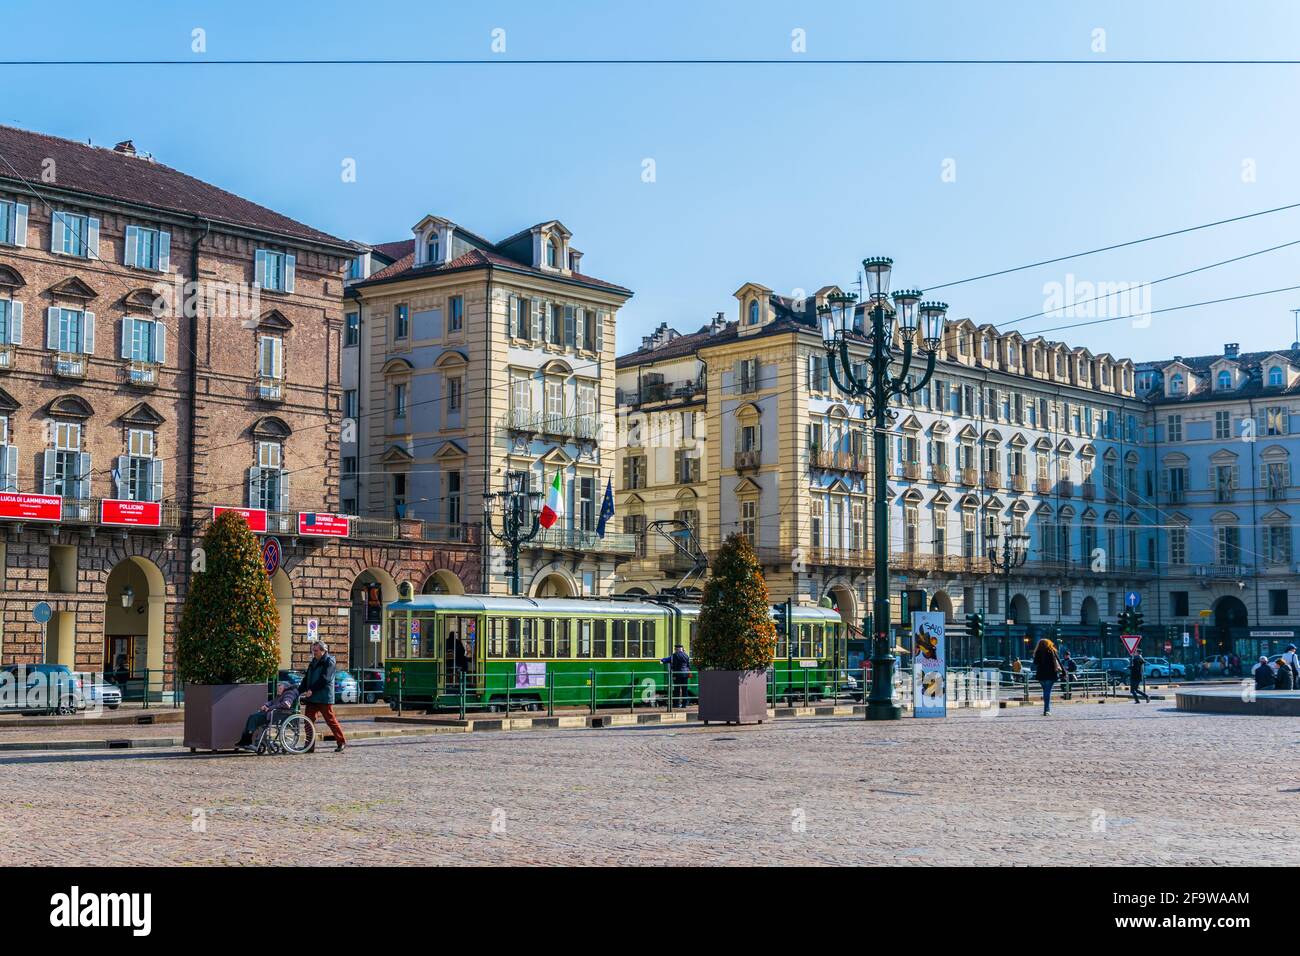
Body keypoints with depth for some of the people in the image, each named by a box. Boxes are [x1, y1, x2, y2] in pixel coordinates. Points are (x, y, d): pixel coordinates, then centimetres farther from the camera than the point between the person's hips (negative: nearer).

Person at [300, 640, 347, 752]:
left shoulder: (329, 662, -7)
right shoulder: (314, 661, 18)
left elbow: (324, 679, -17)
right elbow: (306, 678, 18)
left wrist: (311, 690, -20)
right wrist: (299, 690, 6)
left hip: (324, 697, -8)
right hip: (312, 697, 8)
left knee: (330, 720, -2)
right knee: (309, 720, 3)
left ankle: (341, 742, 8)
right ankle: (310, 745, 8)